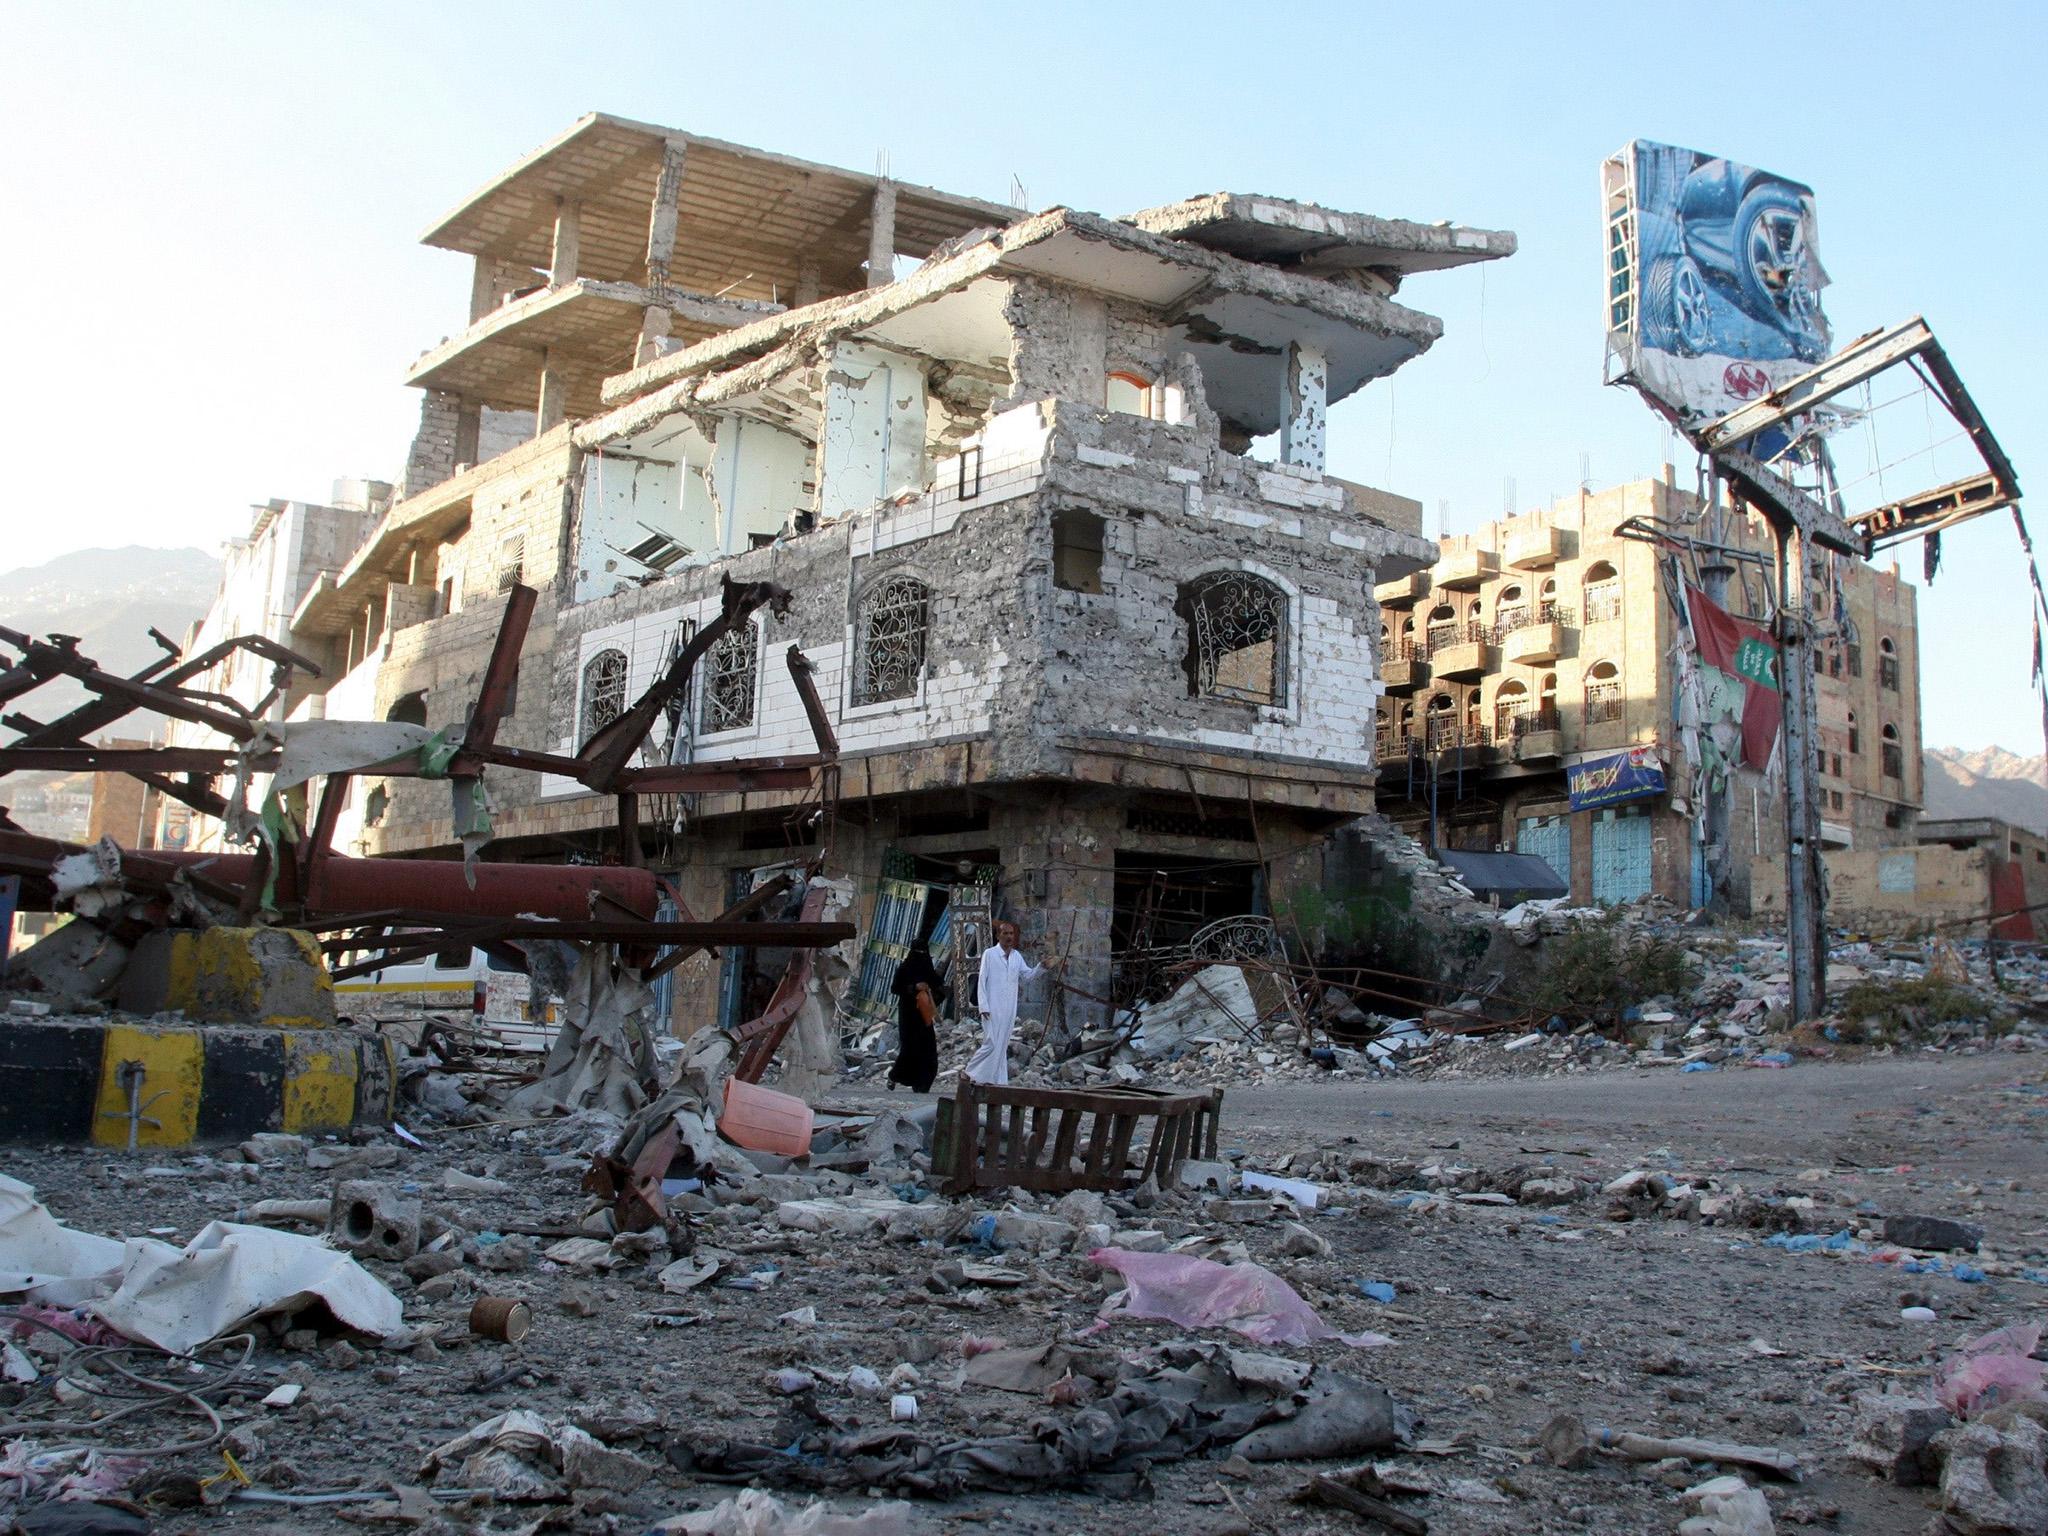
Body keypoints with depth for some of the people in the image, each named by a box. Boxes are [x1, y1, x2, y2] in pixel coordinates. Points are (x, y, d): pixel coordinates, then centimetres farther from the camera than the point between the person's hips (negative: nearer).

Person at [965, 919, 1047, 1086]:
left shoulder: (1016, 956, 11)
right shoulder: (989, 954, -5)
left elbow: (1027, 975, 17)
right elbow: (982, 981, -6)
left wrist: (1041, 966, -2)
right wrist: (984, 1007, -12)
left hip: (1009, 1009, 6)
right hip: (993, 1008, -5)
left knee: (1002, 1044, 8)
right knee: (991, 1042, -12)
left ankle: (999, 1079, 12)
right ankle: (971, 1071, 2)